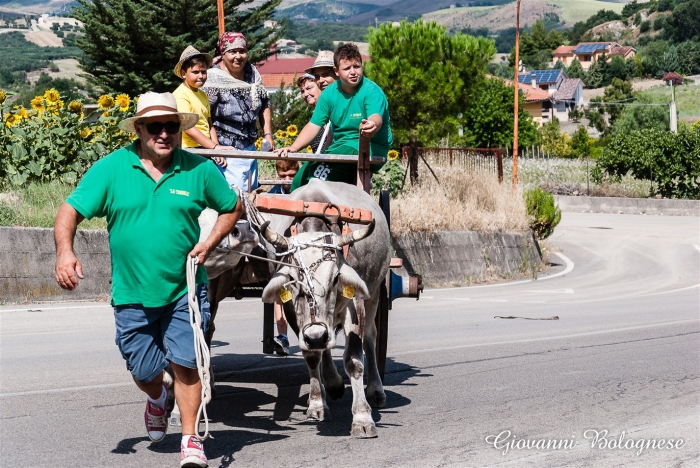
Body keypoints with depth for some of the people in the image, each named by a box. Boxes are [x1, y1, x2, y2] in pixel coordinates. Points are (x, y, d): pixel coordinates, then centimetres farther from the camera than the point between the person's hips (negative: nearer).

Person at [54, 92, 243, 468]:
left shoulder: (199, 170, -3)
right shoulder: (111, 169, -6)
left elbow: (232, 208, 11)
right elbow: (70, 211, -6)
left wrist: (209, 243, -4)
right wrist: (65, 251, -23)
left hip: (185, 291, -1)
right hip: (131, 294, 1)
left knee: (185, 363, -6)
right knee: (144, 372, 11)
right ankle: (157, 399, 47)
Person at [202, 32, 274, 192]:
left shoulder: (253, 73, 6)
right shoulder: (213, 79, -13)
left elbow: (264, 105, 17)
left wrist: (268, 134, 9)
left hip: (249, 147, 7)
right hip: (226, 150, -7)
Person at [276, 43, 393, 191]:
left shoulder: (372, 92, -15)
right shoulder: (330, 93, 3)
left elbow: (376, 117, -34)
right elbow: (314, 125, 2)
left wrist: (372, 125, -60)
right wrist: (293, 148, -15)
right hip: (340, 145, 7)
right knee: (302, 176, -5)